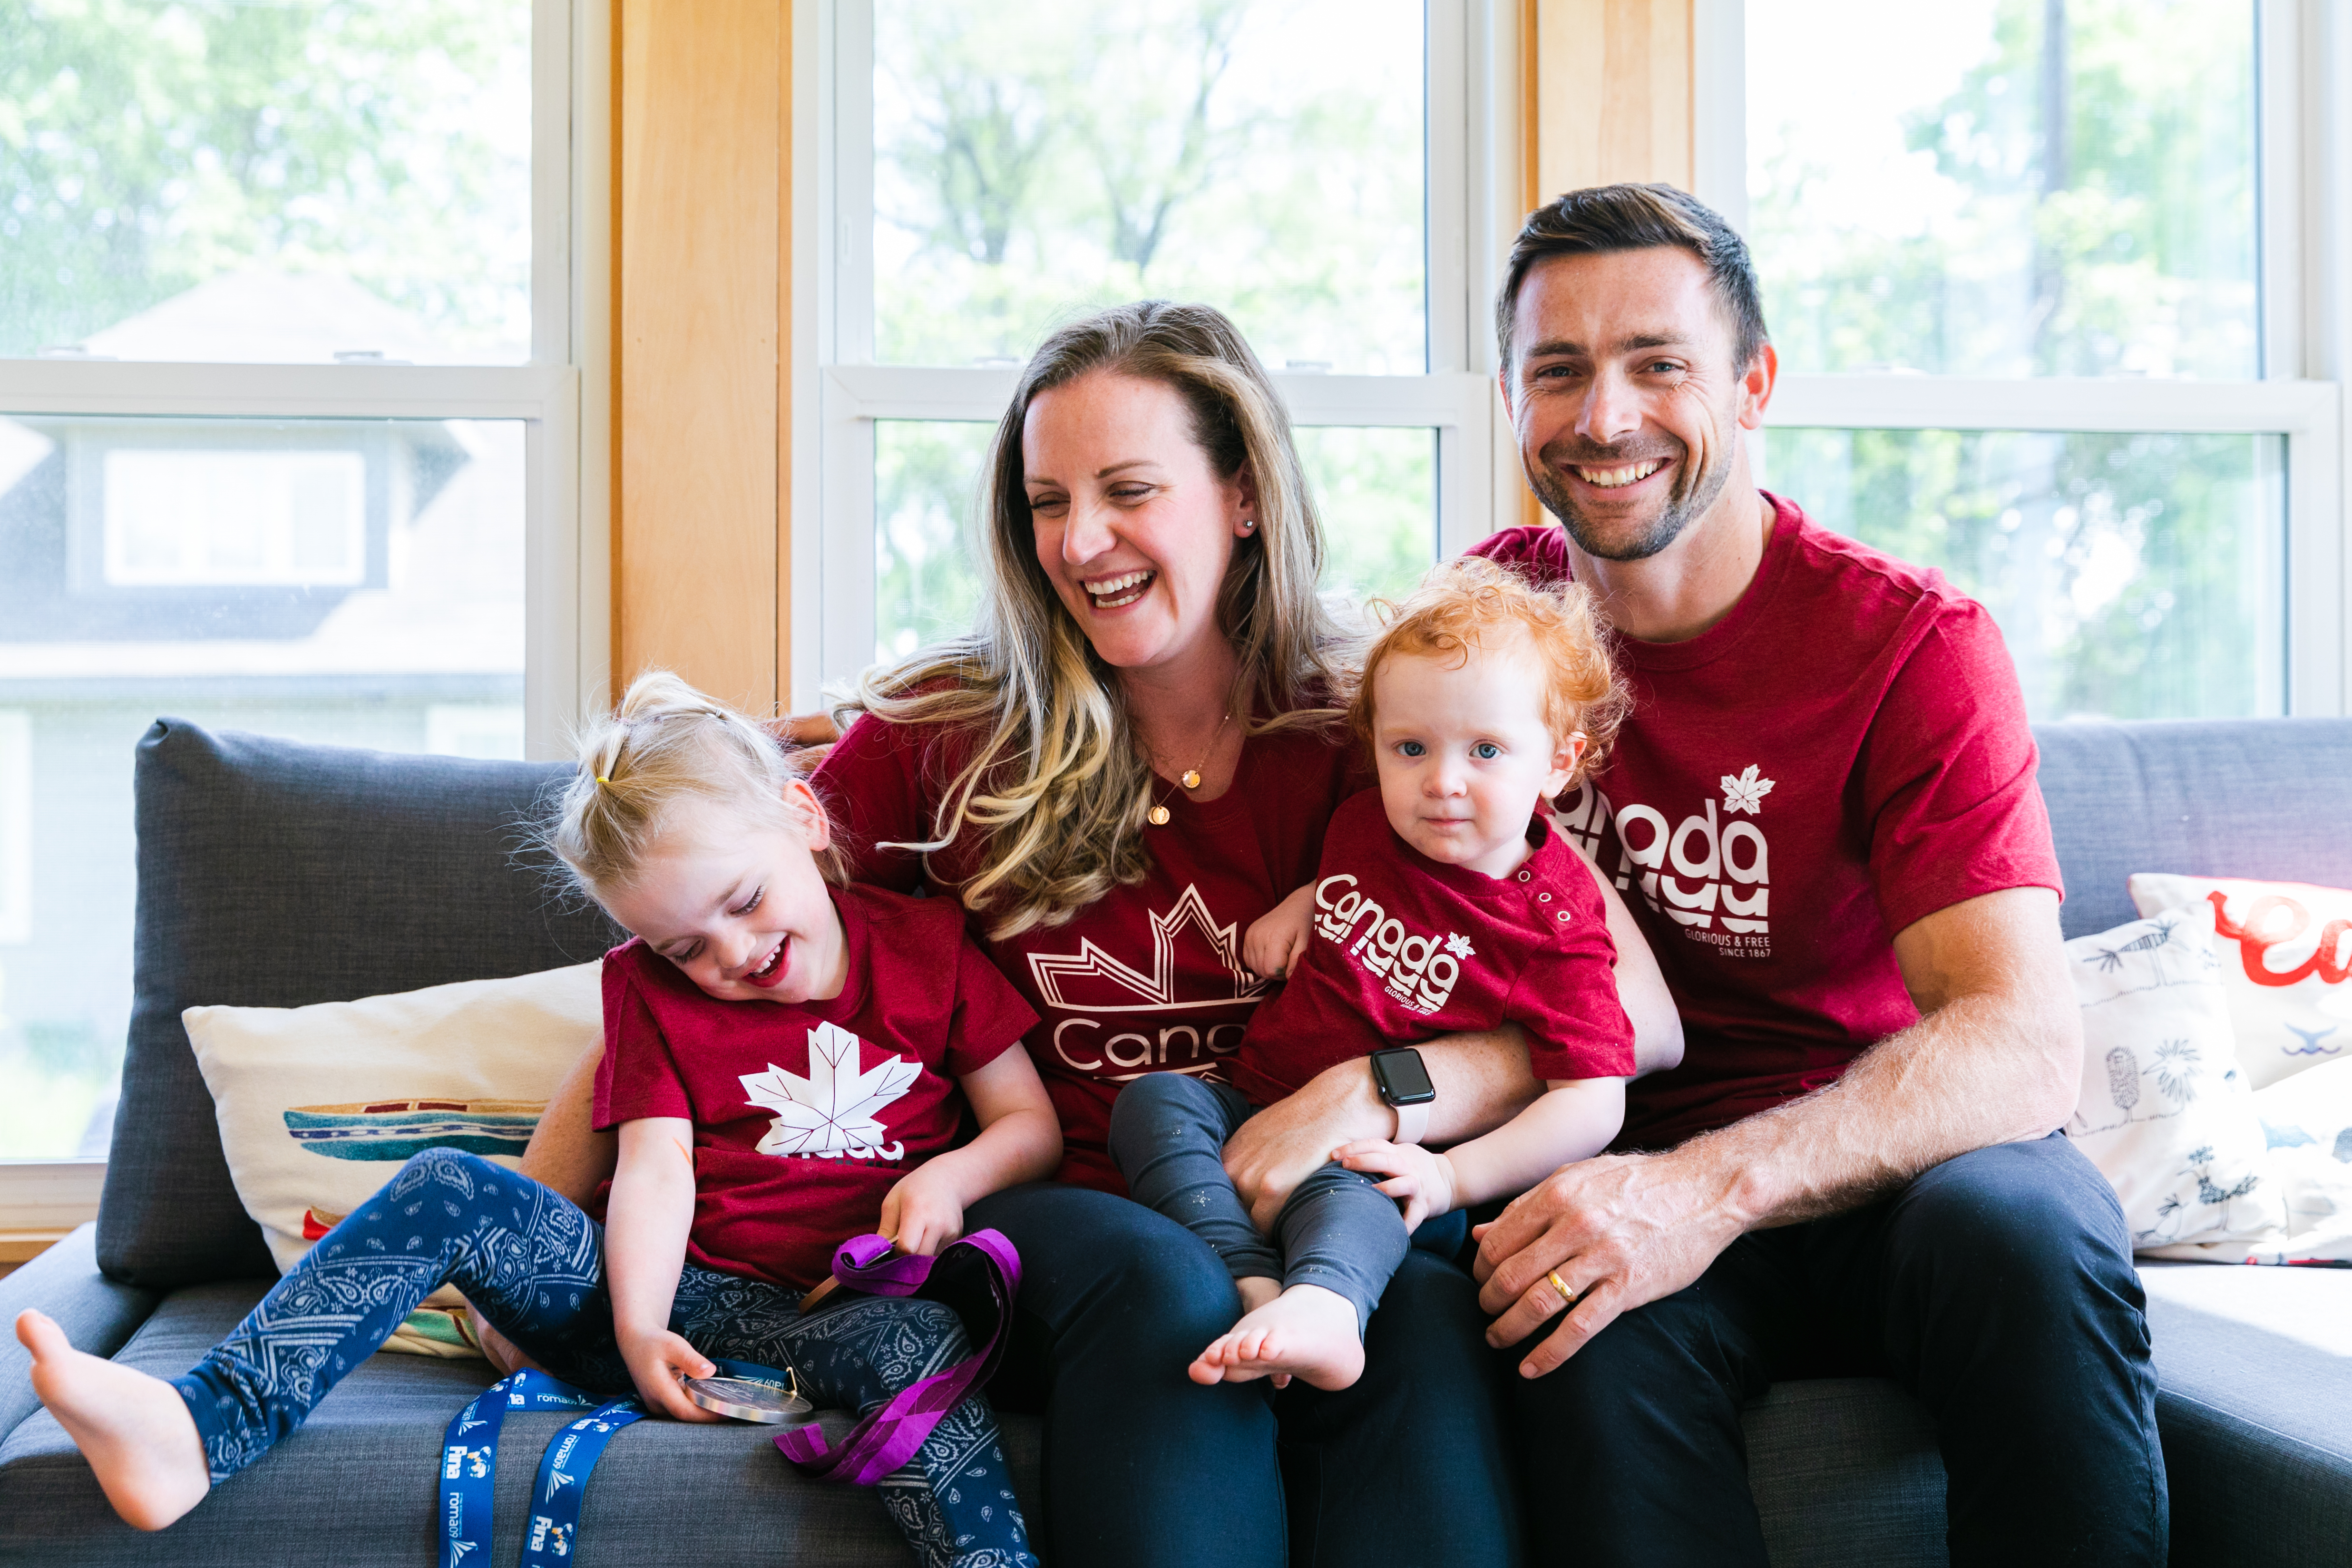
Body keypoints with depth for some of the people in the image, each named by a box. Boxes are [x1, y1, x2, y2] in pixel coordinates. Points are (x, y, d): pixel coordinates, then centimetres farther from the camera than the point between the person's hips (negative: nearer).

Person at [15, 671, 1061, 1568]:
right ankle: (200, 1428, -32)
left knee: (920, 1346, -39)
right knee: (448, 1191, -18)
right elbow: (655, 1170, 1)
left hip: (844, 1315, -2)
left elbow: (1033, 1126, 11)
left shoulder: (928, 948, 9)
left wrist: (952, 1173, -12)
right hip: (689, 1301, 3)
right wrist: (638, 1328, -17)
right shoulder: (657, 987, 14)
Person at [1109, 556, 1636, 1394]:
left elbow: (1592, 1099, -16)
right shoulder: (1363, 824, 7)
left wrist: (1457, 1176, -25)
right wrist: (1301, 903, 10)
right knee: (1152, 1099, -19)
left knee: (1347, 1196, -38)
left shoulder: (1553, 923, -11)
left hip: (1375, 1155, -6)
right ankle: (1256, 1287, -38)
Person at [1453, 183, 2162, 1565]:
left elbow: (2025, 1038, -21)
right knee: (1601, 1344, -34)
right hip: (1624, 1178, 1)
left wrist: (1715, 1185, -36)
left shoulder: (1913, 646, -9)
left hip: (1882, 1169, 0)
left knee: (2023, 1225, -35)